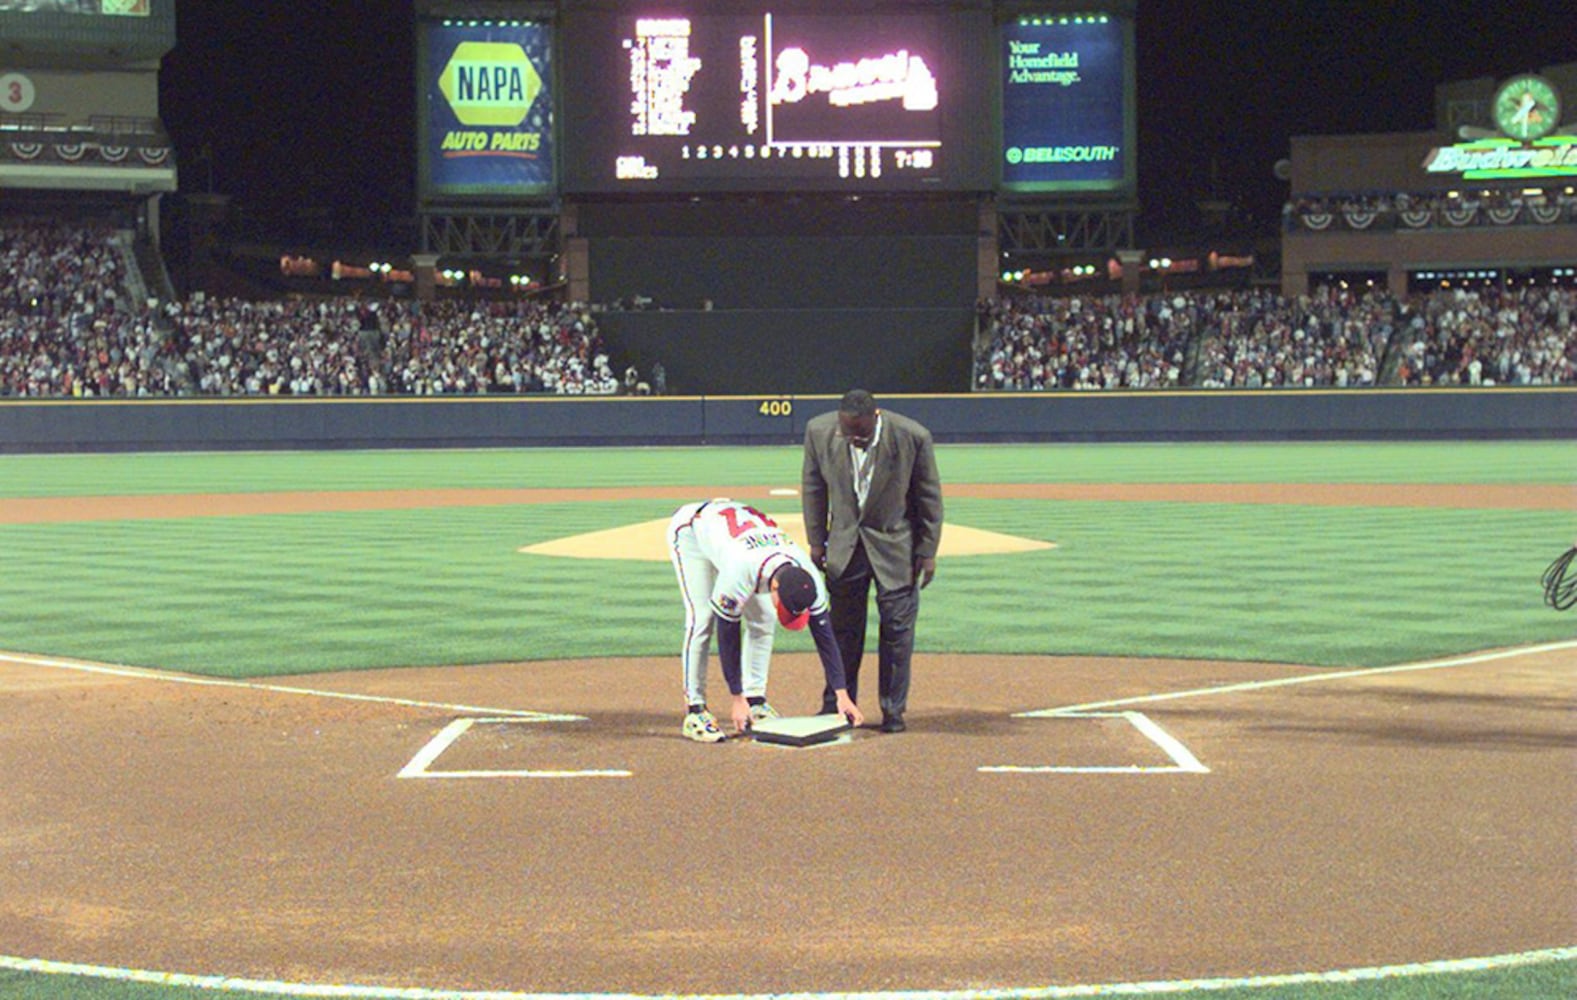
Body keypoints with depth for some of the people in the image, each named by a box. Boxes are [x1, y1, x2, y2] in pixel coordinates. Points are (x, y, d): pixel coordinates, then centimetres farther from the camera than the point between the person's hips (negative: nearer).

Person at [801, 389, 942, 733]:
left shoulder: (912, 437, -22)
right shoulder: (819, 431, -16)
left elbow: (929, 496, -9)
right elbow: (813, 488, 1)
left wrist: (928, 551, -6)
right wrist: (816, 540, 3)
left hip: (895, 544, -2)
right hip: (844, 543, 2)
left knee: (897, 627, 0)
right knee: (842, 627, 7)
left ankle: (893, 710, 10)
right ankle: (836, 707, 19)